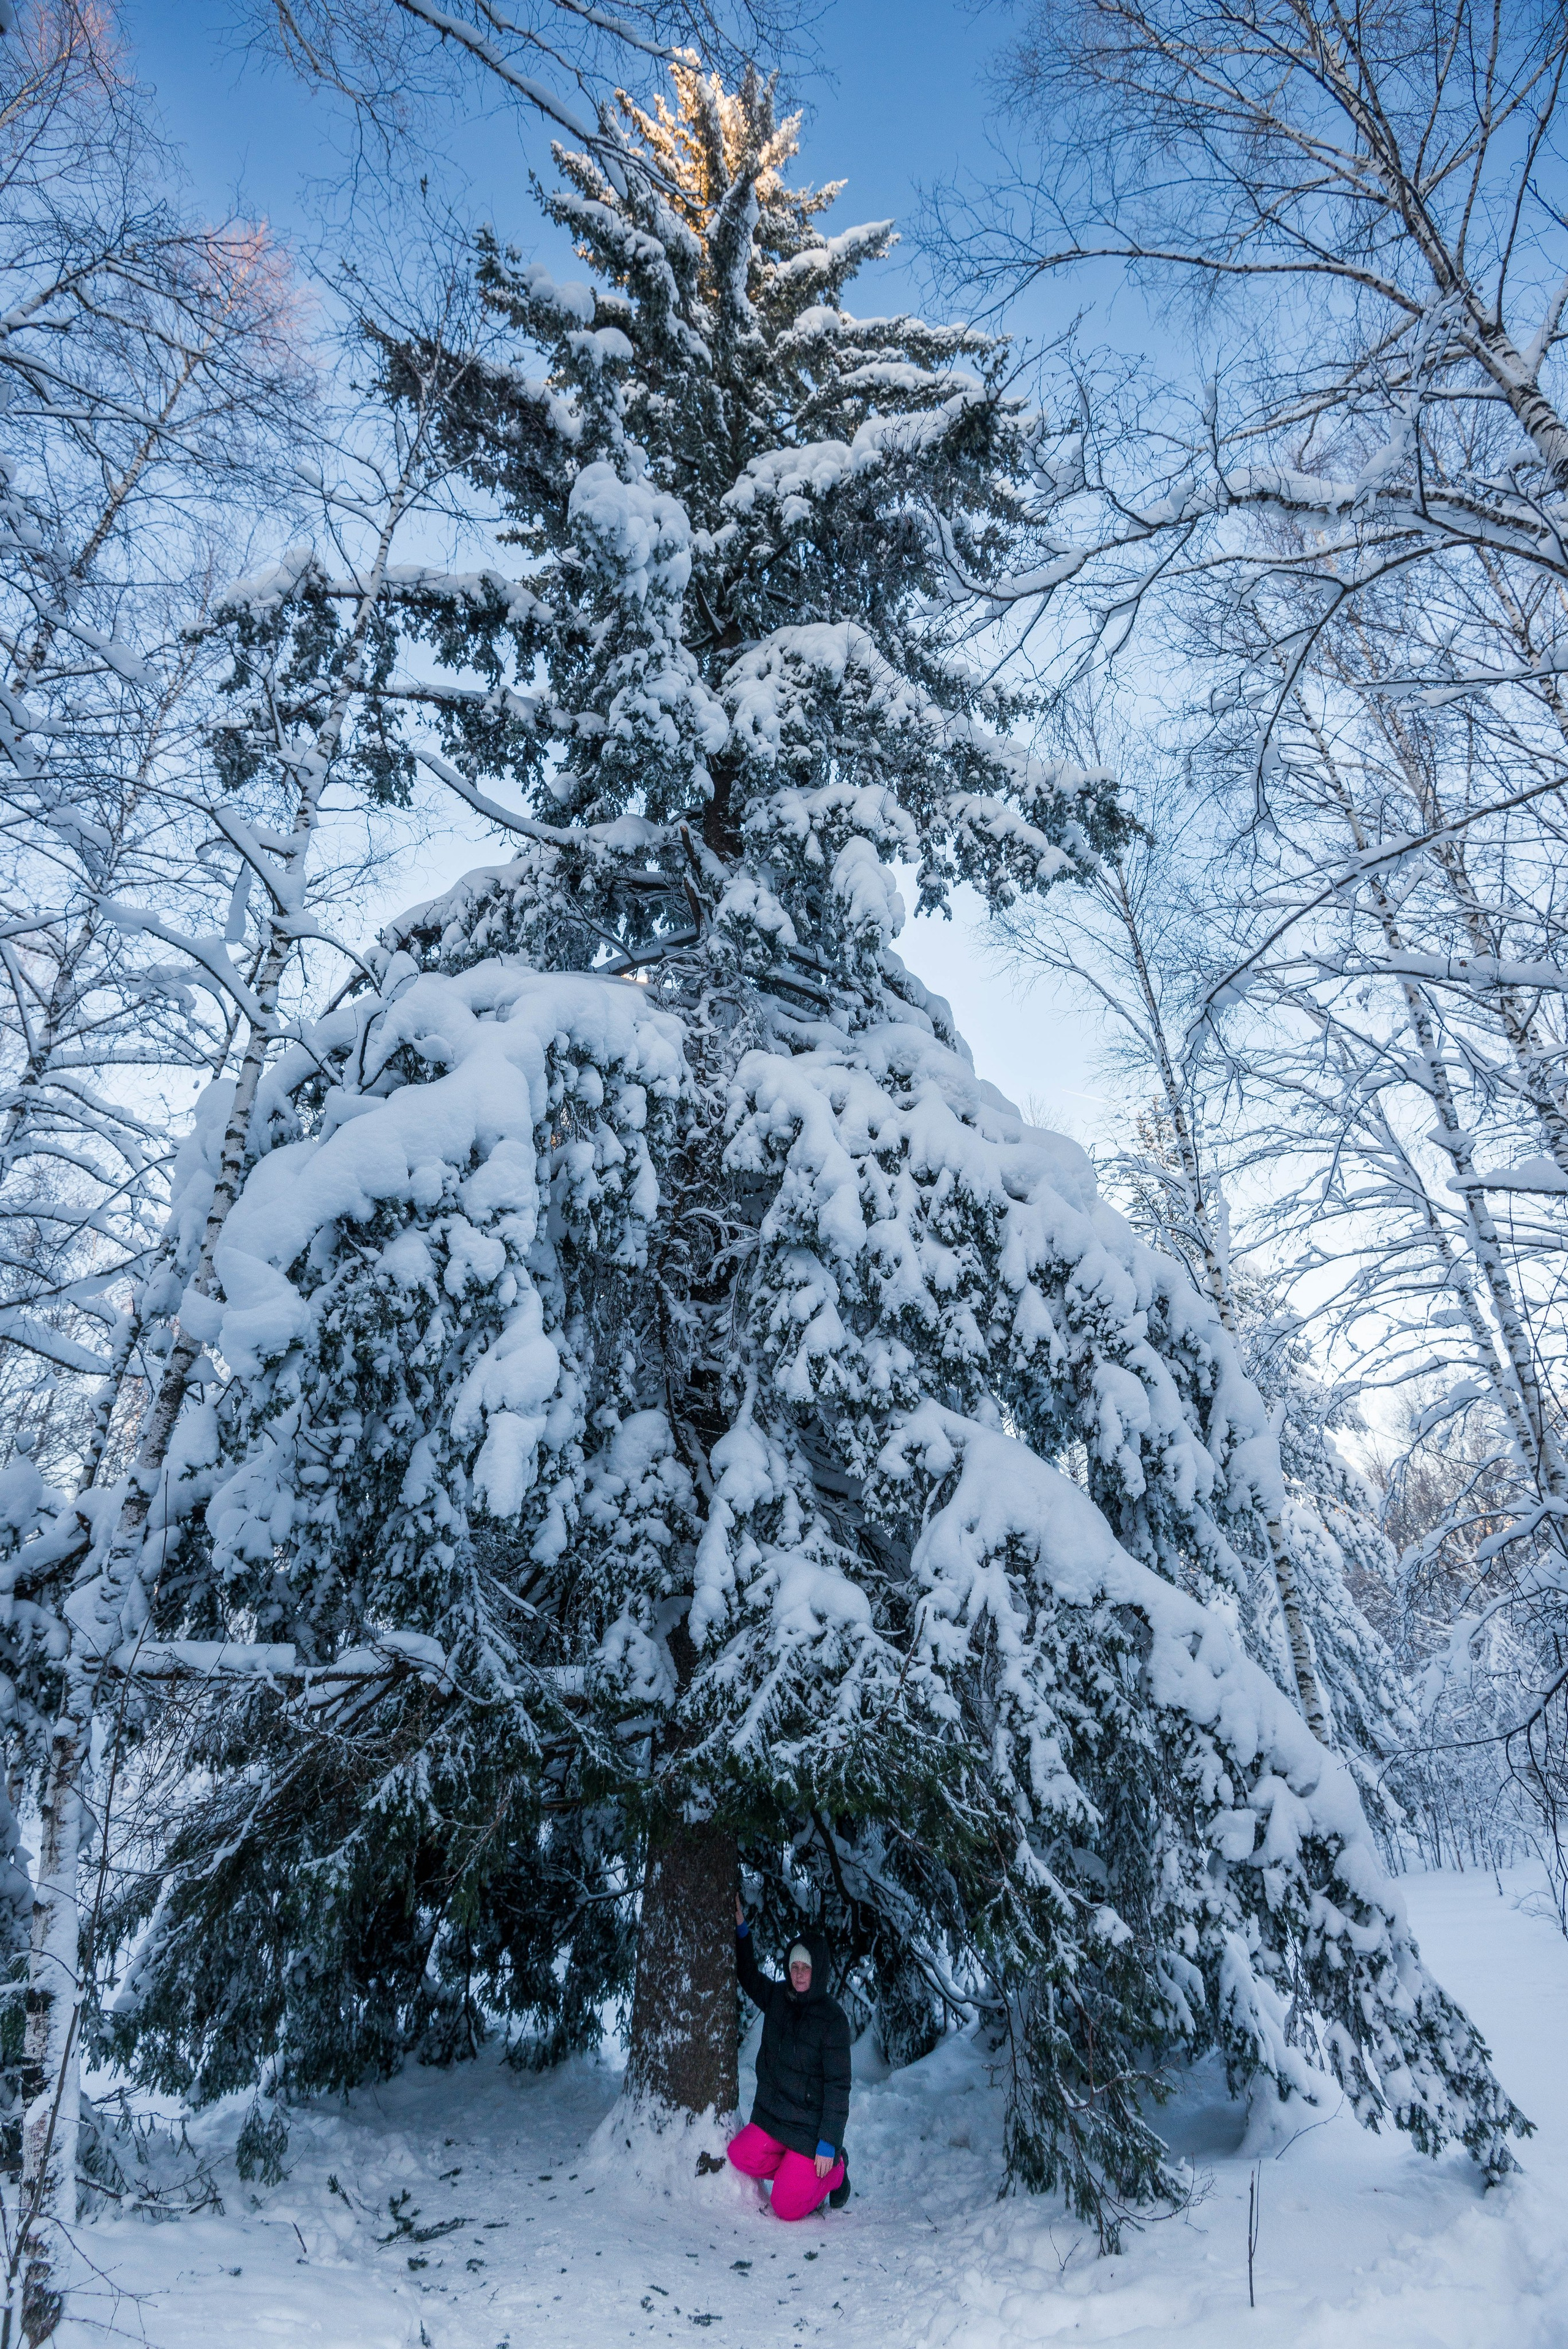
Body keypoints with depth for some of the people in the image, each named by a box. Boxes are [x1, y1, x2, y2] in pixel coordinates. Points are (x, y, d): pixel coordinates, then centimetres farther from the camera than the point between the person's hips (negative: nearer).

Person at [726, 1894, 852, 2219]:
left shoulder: (833, 2018, -16)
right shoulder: (778, 1998, 0)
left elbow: (838, 2086, -15)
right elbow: (749, 1975, 18)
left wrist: (828, 2144, -17)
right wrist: (741, 1930, 6)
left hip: (810, 2127, -6)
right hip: (771, 2117, 6)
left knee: (787, 2208, -9)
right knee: (741, 2156, -17)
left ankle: (836, 2170, 19)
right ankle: (800, 2171, 9)